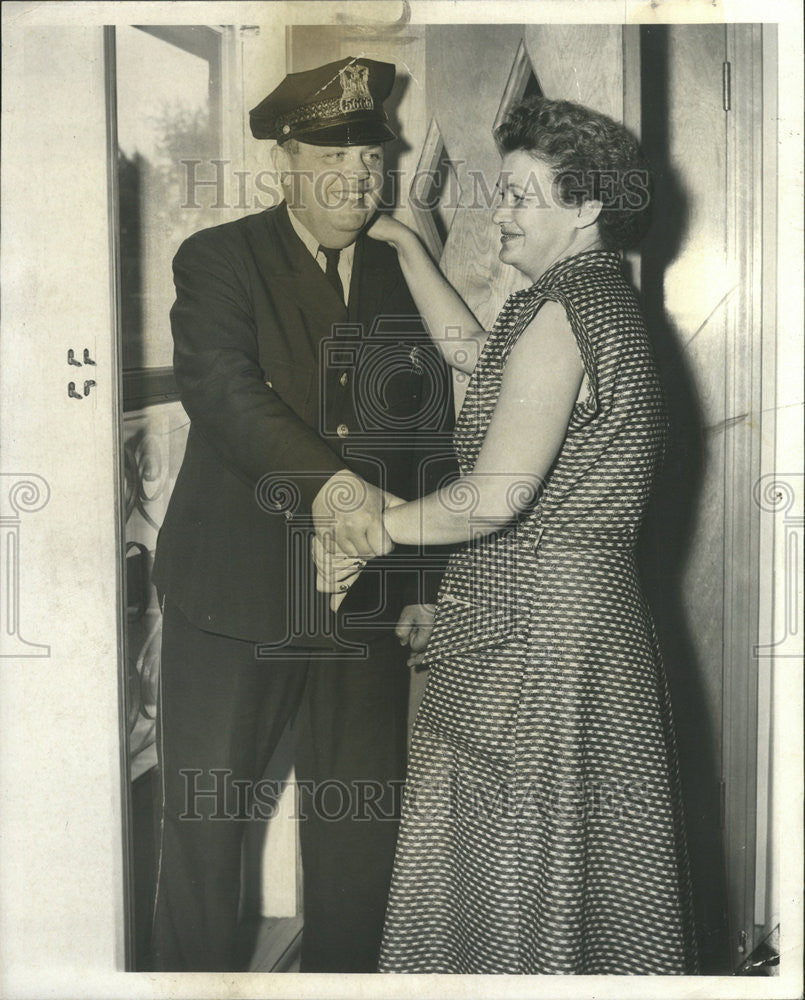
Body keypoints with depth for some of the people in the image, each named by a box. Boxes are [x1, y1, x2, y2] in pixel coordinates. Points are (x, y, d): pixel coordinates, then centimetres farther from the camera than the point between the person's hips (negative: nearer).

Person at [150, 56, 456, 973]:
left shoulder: (405, 278, 9)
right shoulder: (219, 260, -3)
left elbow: (434, 440, 12)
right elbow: (220, 387, -21)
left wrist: (427, 585, 8)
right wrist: (325, 480, -37)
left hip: (366, 608, 3)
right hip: (235, 598, -3)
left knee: (359, 833, 13)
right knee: (203, 827, 9)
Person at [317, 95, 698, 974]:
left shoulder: (562, 312, -18)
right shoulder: (601, 301, 13)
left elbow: (493, 498, -24)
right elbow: (471, 350, 28)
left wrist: (365, 530, -11)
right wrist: (405, 244, 30)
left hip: (530, 631, -10)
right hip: (589, 612, 10)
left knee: (517, 870, 4)